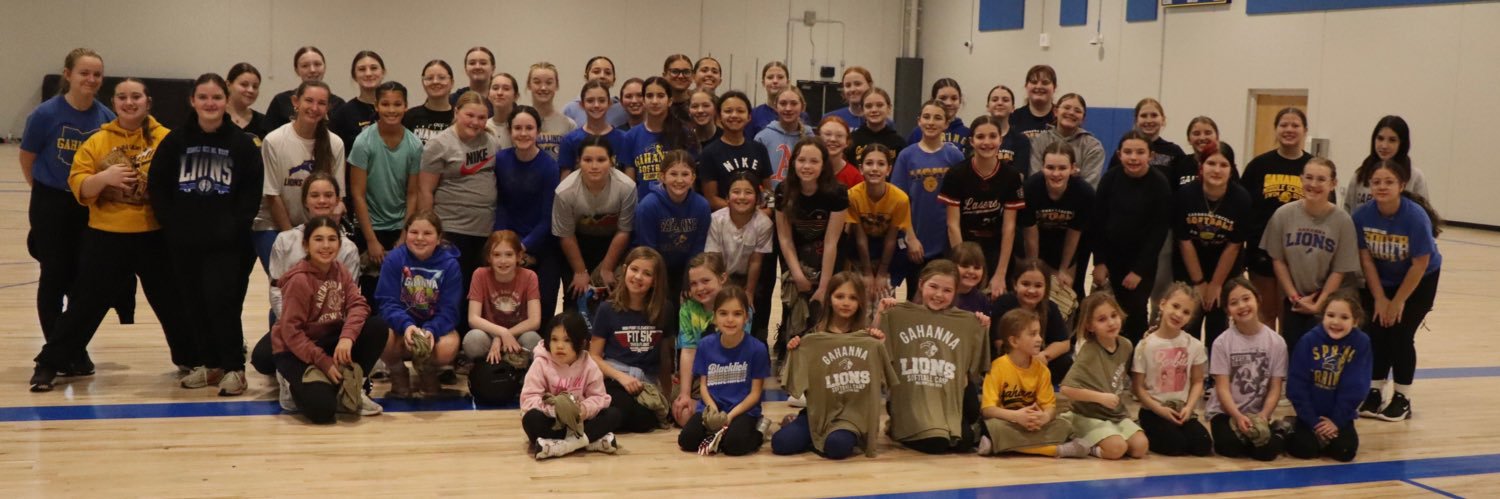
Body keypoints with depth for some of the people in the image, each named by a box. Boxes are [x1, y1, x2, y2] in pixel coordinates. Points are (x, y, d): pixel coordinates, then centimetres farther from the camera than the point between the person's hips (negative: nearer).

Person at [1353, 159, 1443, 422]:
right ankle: (1375, 391, 13)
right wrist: (1379, 299, -11)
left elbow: (1419, 265, -22)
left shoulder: (1416, 216, -30)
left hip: (1419, 281, -3)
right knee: (1375, 332, -3)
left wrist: (1398, 301, -15)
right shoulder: (1362, 215, -22)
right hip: (1381, 280, 3)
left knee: (1400, 334, -8)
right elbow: (1366, 258, -12)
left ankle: (1403, 398, 7)